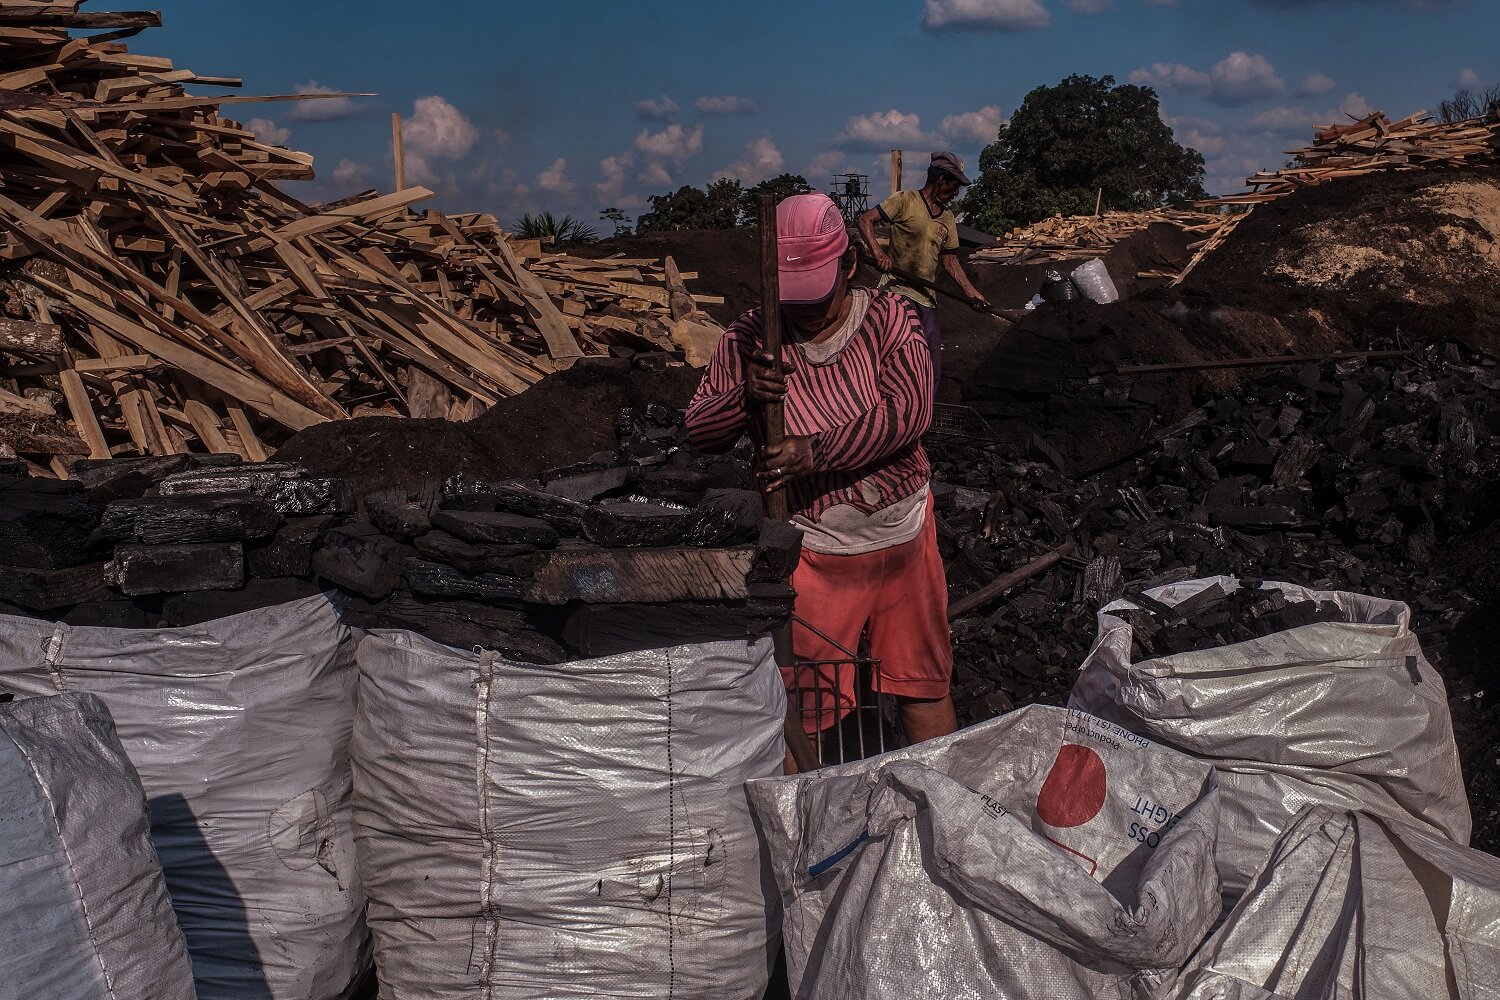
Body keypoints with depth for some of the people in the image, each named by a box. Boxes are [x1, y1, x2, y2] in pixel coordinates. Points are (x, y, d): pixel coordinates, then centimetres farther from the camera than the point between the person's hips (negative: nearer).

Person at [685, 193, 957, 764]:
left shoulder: (888, 318, -5)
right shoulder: (750, 340, -6)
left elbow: (908, 412, -19)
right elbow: (699, 432, -3)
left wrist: (819, 451, -30)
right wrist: (744, 397, -25)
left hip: (905, 533, 2)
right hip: (816, 549, -1)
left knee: (923, 679, 16)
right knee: (802, 705, 3)